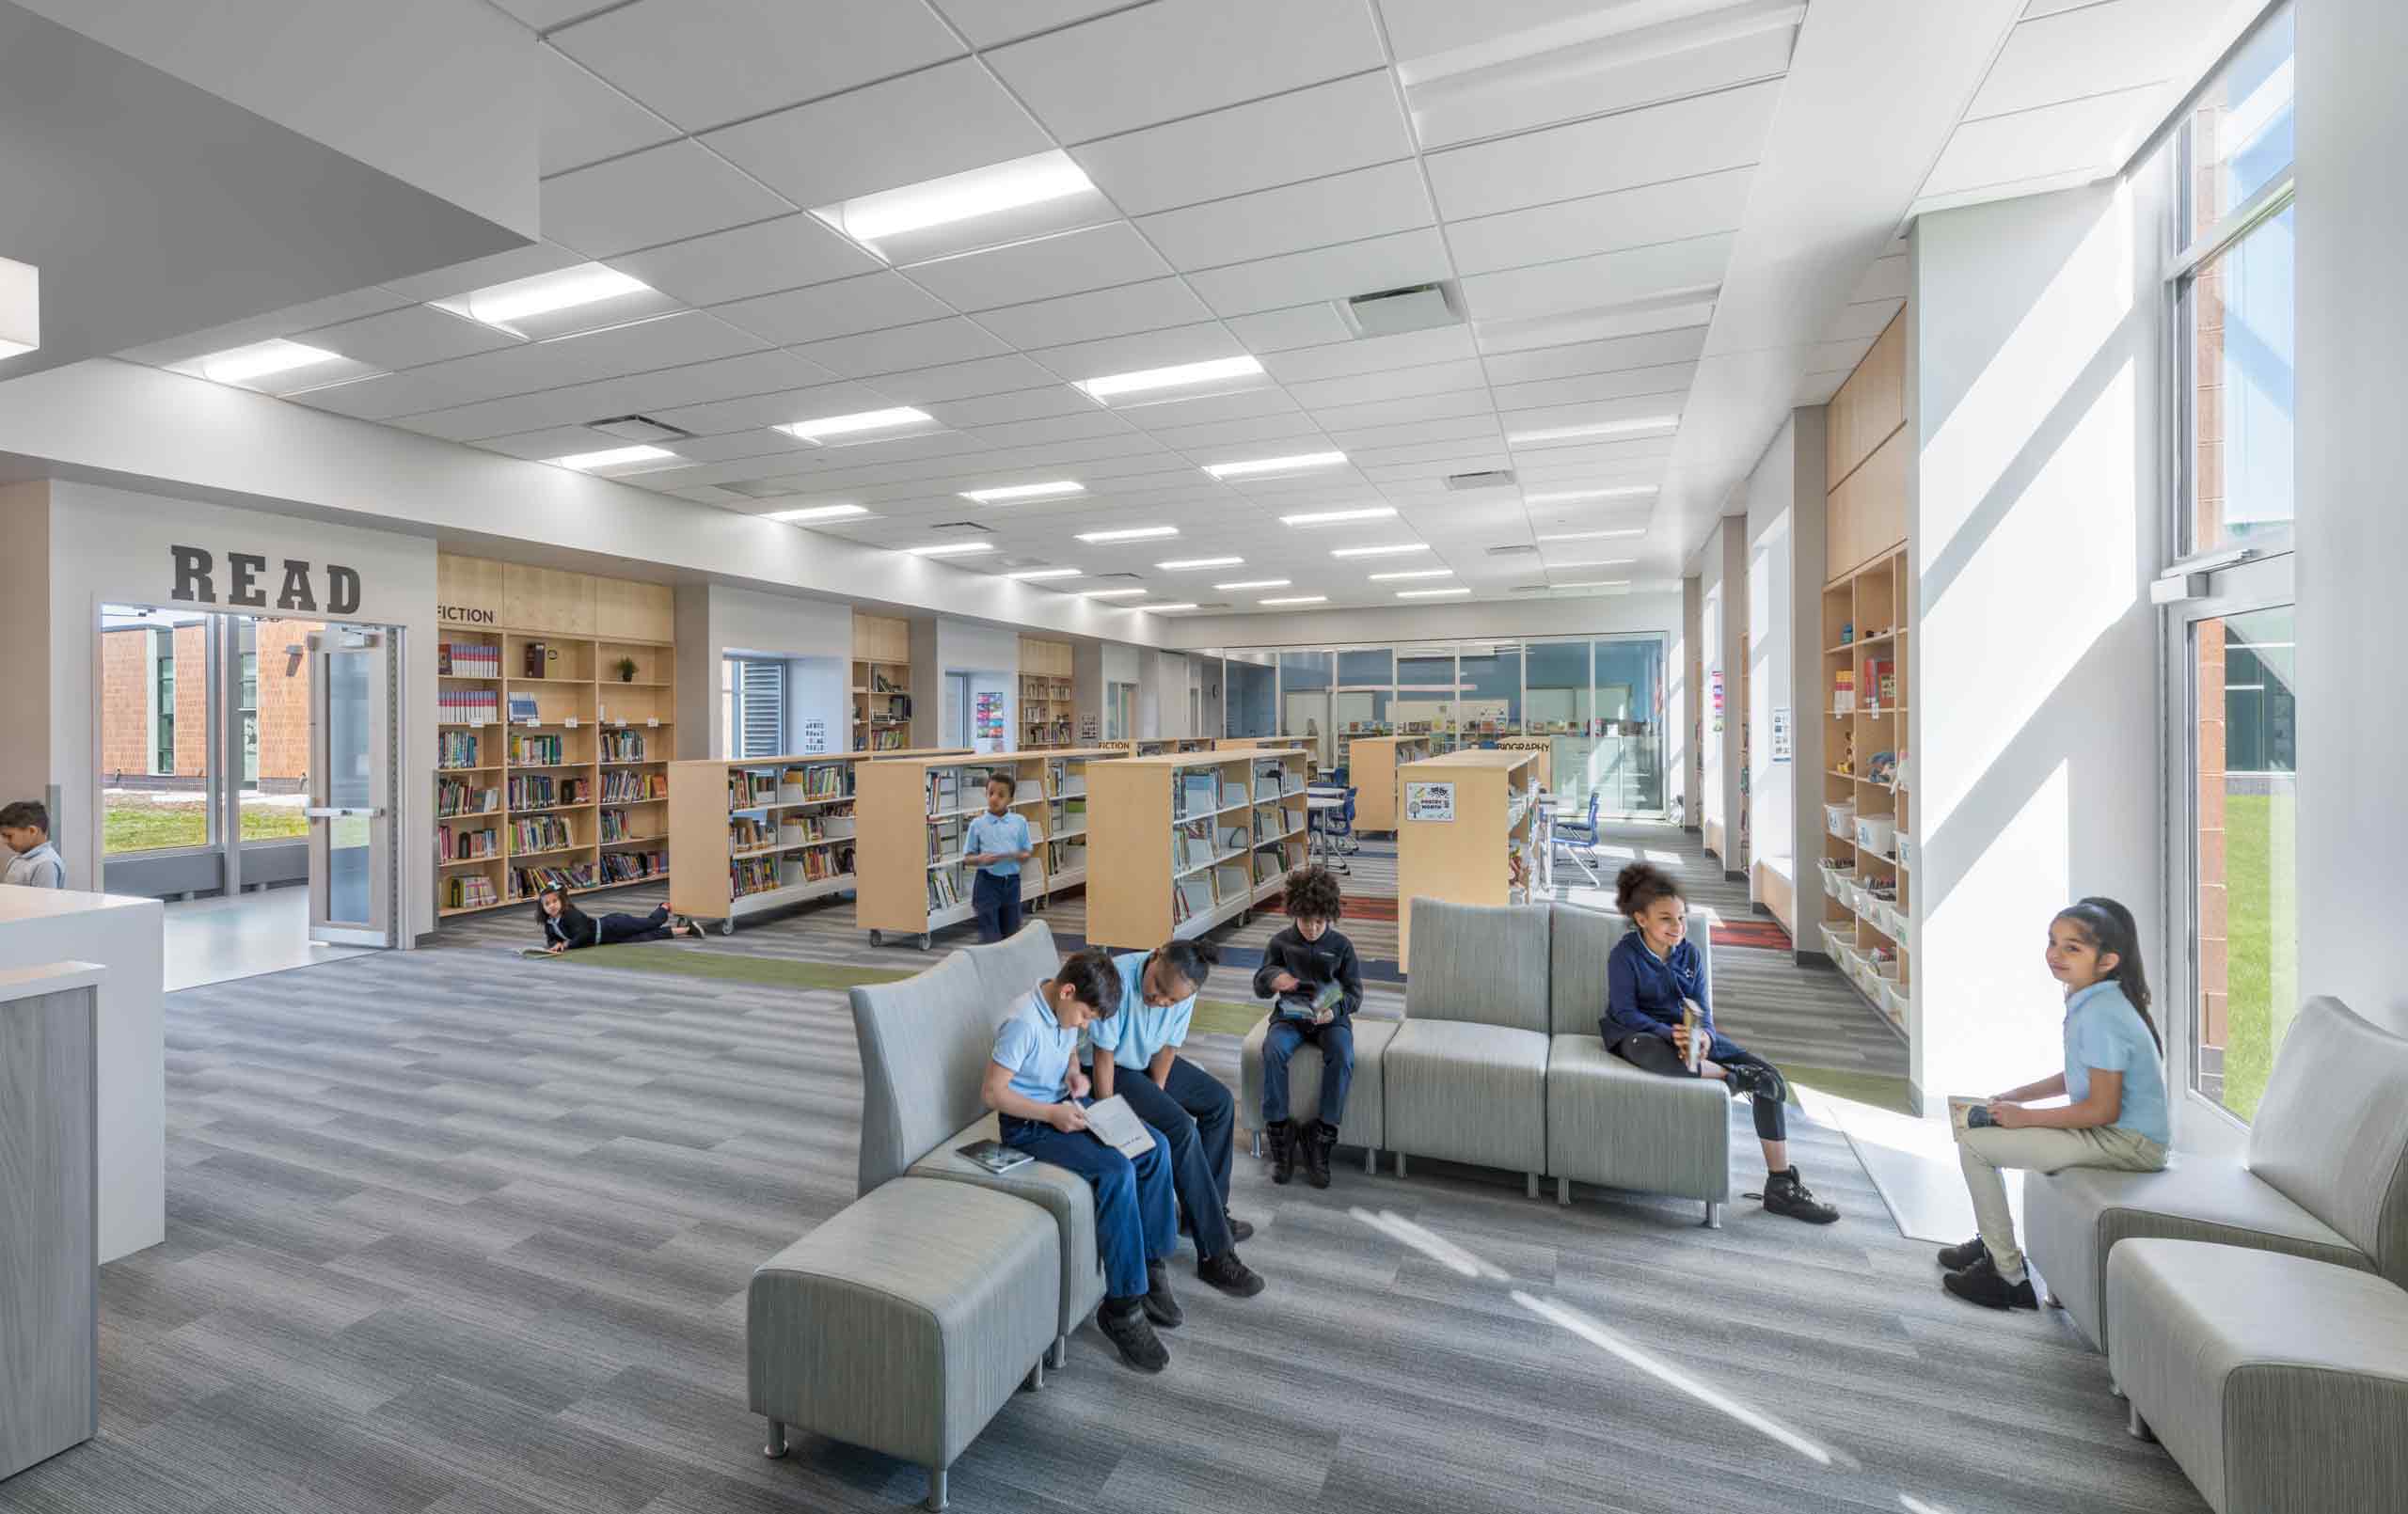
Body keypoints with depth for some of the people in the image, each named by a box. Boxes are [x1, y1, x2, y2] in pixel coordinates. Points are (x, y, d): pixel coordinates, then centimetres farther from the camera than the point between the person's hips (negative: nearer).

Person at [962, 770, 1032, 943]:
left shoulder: (1019, 822, -1)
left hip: (1011, 882, 2)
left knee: (1011, 934, 13)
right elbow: (967, 857, 0)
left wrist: (1015, 856, -18)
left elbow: (1026, 854, 4)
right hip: (987, 882, -2)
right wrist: (981, 859, -21)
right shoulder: (978, 824, -4)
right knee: (990, 937, -2)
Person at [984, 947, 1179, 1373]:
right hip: (1029, 1123, -8)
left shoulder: (1067, 1011, -1)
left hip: (1066, 1105, 9)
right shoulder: (1023, 1024, -26)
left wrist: (1076, 1073, -1)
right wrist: (1052, 1114, -24)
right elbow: (992, 1093, -23)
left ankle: (1150, 1262, 5)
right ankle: (1122, 1308, -14)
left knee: (1155, 1147, -9)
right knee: (1117, 1171, -27)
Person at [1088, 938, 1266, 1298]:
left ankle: (1205, 1209, 16)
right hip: (1113, 1067, -7)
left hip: (1150, 1062, 7)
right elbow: (1104, 1055, -28)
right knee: (1181, 1128, -22)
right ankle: (1214, 1253, -13)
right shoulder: (1117, 978, -35)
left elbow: (1166, 1048, -3)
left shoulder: (1182, 992, -15)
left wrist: (1156, 1094, -14)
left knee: (1220, 1102, 3)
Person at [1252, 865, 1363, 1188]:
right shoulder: (1280, 942, 2)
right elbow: (1259, 987, 3)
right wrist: (1272, 979, -22)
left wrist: (1334, 1010, -23)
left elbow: (1355, 993, -1)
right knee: (1272, 1049, -32)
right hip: (1290, 1016, 1)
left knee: (1342, 1055, -32)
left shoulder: (1341, 946, 0)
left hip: (1330, 1017, 0)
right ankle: (1279, 1132, -18)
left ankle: (1321, 1138, -18)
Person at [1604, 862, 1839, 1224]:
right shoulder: (1625, 954, -9)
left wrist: (1703, 1037, -23)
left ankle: (1781, 1187, -5)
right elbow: (1625, 1012, -14)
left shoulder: (1690, 955, 6)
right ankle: (1731, 1076, -22)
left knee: (1771, 1077, -11)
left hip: (1691, 1033, 6)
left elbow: (1703, 1011, 1)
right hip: (1641, 1033, -5)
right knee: (1648, 1052, -46)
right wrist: (1670, 1033, -30)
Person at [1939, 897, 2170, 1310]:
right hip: (2120, 1135, 10)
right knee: (1974, 1125, 16)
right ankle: (1993, 1242, 27)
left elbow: (2103, 1109, -25)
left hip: (2127, 1143, -10)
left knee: (1974, 1144, -14)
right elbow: (2082, 1077, 19)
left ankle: (2008, 1274, 0)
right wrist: (2018, 1095, 9)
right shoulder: (2091, 1002, 7)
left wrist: (2025, 1117, -16)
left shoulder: (2099, 1016, -25)